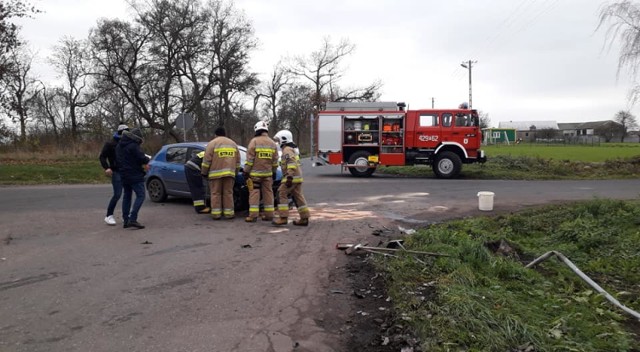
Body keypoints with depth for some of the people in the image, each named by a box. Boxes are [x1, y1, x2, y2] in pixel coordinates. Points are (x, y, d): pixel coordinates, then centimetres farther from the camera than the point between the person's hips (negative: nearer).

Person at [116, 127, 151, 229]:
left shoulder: (119, 146, 12)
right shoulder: (133, 146, -16)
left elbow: (117, 160, 19)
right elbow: (142, 158, -19)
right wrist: (146, 160, 4)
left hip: (124, 175, 9)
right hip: (135, 176, -9)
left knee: (127, 196, 14)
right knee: (140, 196, -7)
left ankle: (126, 220, 15)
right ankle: (133, 219, -18)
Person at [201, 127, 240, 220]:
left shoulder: (212, 143, 1)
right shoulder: (233, 143, 15)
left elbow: (207, 160, -3)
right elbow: (238, 161, 16)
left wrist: (204, 172, 6)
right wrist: (235, 172, 23)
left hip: (216, 173, -3)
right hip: (229, 173, 3)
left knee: (216, 194, 2)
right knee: (228, 193, 6)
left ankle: (216, 213, 1)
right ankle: (229, 213, 5)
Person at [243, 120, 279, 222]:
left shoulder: (254, 141, -7)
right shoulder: (272, 143, 8)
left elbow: (250, 158, -9)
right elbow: (275, 160, 11)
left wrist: (246, 171, -4)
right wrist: (274, 172, 20)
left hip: (255, 173, -4)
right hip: (268, 173, 4)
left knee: (254, 193, -1)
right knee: (268, 193, 10)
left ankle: (253, 215, -4)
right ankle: (269, 215, 12)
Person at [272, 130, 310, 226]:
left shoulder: (287, 150, -11)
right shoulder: (292, 149, 22)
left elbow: (291, 164, -23)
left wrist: (289, 177, -28)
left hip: (292, 177, -10)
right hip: (297, 177, 10)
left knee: (282, 194, -7)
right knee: (298, 196, 9)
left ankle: (283, 217, -11)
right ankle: (304, 218, 9)